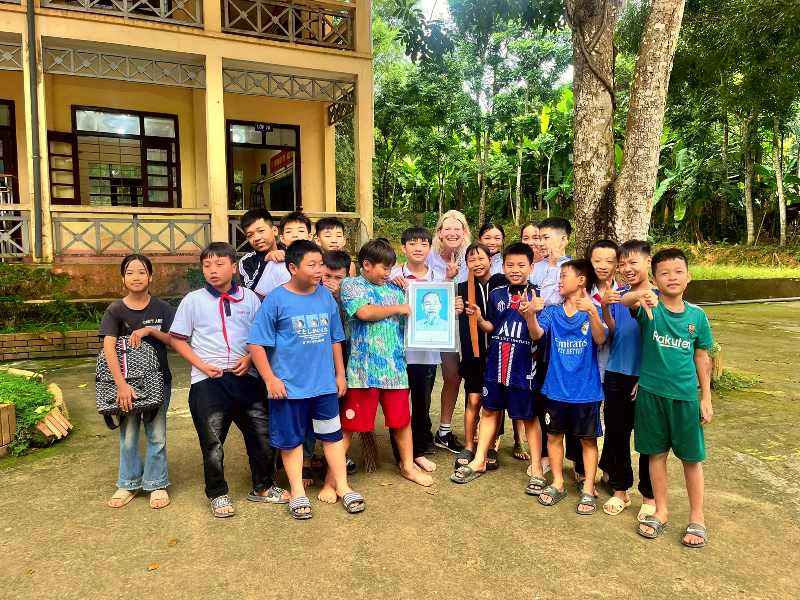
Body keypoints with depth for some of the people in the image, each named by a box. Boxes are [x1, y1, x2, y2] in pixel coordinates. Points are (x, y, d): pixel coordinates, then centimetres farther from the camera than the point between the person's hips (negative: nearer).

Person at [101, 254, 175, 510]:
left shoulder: (162, 308, -1)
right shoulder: (115, 310, -5)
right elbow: (108, 348, -16)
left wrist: (150, 330, -19)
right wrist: (121, 384, -25)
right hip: (126, 380, 0)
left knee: (157, 435, 6)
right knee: (128, 436, 10)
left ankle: (157, 484, 20)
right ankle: (128, 484, 27)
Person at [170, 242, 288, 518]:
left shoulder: (249, 297, 3)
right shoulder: (193, 300, 0)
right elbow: (178, 339, 3)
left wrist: (249, 357, -7)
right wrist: (201, 365, -9)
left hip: (245, 376, 2)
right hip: (208, 381, -1)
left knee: (261, 433, 9)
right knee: (212, 440, 6)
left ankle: (262, 487, 30)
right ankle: (217, 494, 26)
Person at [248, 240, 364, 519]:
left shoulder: (326, 296, 1)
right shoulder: (276, 300, -12)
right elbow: (256, 344, -9)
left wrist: (340, 374, 12)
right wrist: (270, 379, -12)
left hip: (325, 384, 4)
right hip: (289, 386, -3)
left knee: (333, 434, 13)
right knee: (291, 439, 11)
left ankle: (341, 485, 28)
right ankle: (297, 491, 28)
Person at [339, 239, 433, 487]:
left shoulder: (395, 290, 16)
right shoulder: (351, 285, 0)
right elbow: (364, 312, -17)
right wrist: (398, 308, -5)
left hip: (395, 368, 5)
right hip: (364, 369, -5)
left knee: (402, 419, 14)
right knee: (349, 424, 1)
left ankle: (408, 465, 33)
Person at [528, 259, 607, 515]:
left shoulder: (593, 312, -5)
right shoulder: (552, 311, 1)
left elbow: (600, 340, -22)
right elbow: (537, 334, -14)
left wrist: (592, 312, -39)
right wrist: (530, 315, -34)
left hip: (586, 389, -3)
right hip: (556, 388, 3)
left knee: (588, 439, 8)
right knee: (554, 435, 11)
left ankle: (588, 489, 20)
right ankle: (557, 484, 26)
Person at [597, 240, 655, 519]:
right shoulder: (617, 295, 5)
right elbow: (612, 333, -2)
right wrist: (605, 308, -17)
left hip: (645, 378, -4)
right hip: (616, 374, 4)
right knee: (616, 434, 12)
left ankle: (649, 496, 24)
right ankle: (620, 490, 28)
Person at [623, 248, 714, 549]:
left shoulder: (696, 315, -1)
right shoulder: (650, 306, -8)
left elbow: (702, 358, 6)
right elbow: (622, 302, -30)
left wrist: (706, 397, 5)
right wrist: (639, 295, -52)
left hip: (686, 395, 1)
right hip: (651, 392, -1)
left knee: (691, 457, 10)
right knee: (656, 453, 12)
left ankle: (697, 517, 27)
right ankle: (661, 511, 29)